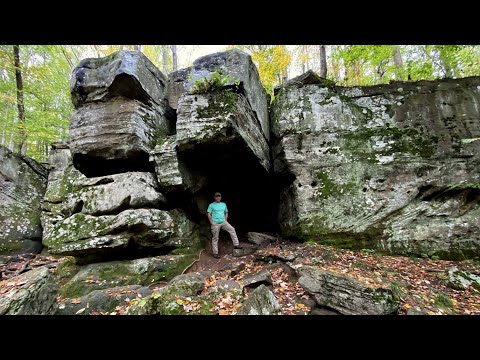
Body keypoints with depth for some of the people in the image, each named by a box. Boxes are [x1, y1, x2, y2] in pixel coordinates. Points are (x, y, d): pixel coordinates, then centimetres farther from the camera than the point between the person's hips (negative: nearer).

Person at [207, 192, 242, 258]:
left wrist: (225, 220, 6)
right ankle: (215, 253, 9)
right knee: (215, 238, 1)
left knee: (232, 230, -9)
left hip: (223, 222, 4)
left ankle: (236, 245, -3)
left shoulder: (224, 204, 13)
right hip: (215, 224, -4)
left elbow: (226, 212, 20)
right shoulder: (211, 205, 0)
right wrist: (212, 223, -11)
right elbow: (209, 214, -5)